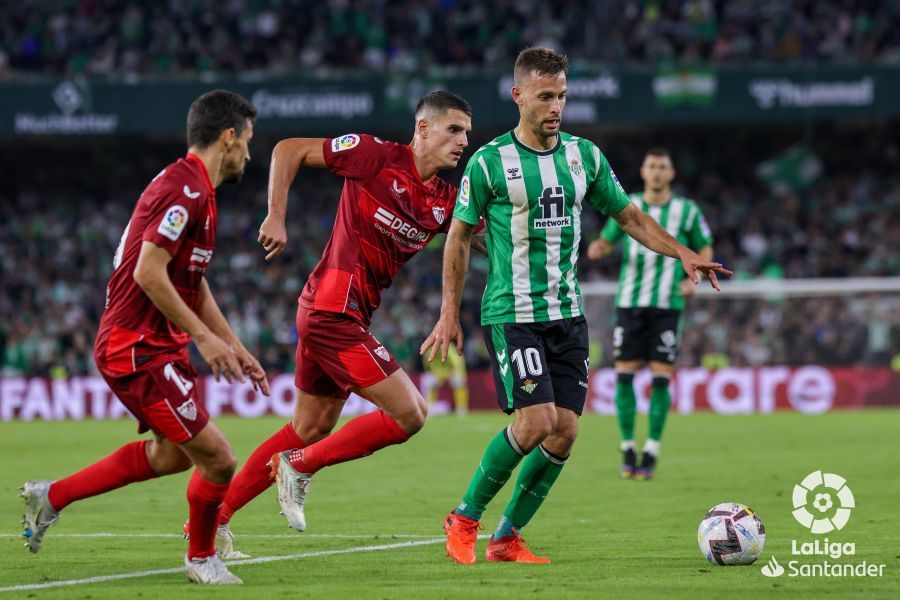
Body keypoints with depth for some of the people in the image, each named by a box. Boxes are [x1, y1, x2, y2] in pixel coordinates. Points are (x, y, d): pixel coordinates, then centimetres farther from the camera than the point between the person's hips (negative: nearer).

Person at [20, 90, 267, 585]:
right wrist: (205, 337, -20)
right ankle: (202, 558, 17)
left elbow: (194, 285, 23)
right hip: (140, 351, -11)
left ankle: (51, 496, 30)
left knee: (170, 454, 24)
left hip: (155, 346, 11)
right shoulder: (183, 188, -19)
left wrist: (236, 348, 21)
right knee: (217, 459, -7)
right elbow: (149, 272, -26)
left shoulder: (195, 190, 15)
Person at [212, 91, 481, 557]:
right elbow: (288, 150, -5)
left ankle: (213, 517, 24)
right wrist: (276, 217, -12)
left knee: (310, 428, 17)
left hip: (326, 313, 9)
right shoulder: (378, 156, -10)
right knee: (409, 415, -11)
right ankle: (300, 466, 1)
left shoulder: (445, 201, 8)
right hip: (334, 309, -9)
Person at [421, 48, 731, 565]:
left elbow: (630, 216, 15)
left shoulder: (584, 155, 7)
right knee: (536, 421, -18)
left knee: (565, 431, -2)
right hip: (511, 314, -5)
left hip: (567, 313, 5)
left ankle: (507, 538, 11)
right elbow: (460, 236, 1)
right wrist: (450, 314, -1)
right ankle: (464, 519, 0)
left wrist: (682, 252, 0)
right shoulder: (490, 162, -6)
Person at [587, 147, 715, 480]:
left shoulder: (687, 211, 3)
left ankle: (651, 453, 0)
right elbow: (607, 241, 15)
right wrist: (598, 248, -9)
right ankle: (628, 450, 8)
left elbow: (705, 250, 11)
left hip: (667, 304, -1)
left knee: (661, 376, -7)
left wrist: (694, 278, -7)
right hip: (629, 302, 2)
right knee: (624, 373, -3)